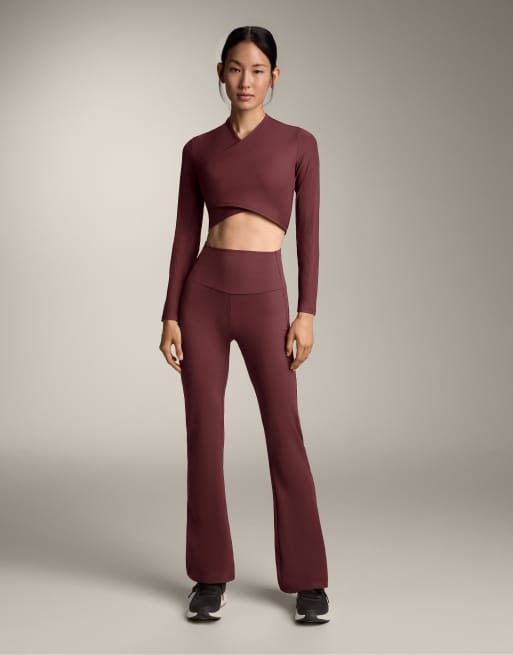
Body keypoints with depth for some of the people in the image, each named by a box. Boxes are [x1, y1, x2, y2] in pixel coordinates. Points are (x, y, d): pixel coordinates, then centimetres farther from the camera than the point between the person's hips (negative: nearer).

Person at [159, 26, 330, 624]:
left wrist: (307, 312, -6)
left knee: (285, 438, 0)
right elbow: (185, 236, 7)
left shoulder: (298, 143, 5)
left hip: (266, 298, -2)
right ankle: (211, 577, 18)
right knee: (204, 437, 4)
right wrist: (170, 316, 1)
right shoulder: (198, 149, 9)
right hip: (203, 295, 2)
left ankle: (307, 579, 13)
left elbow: (308, 233, 2)